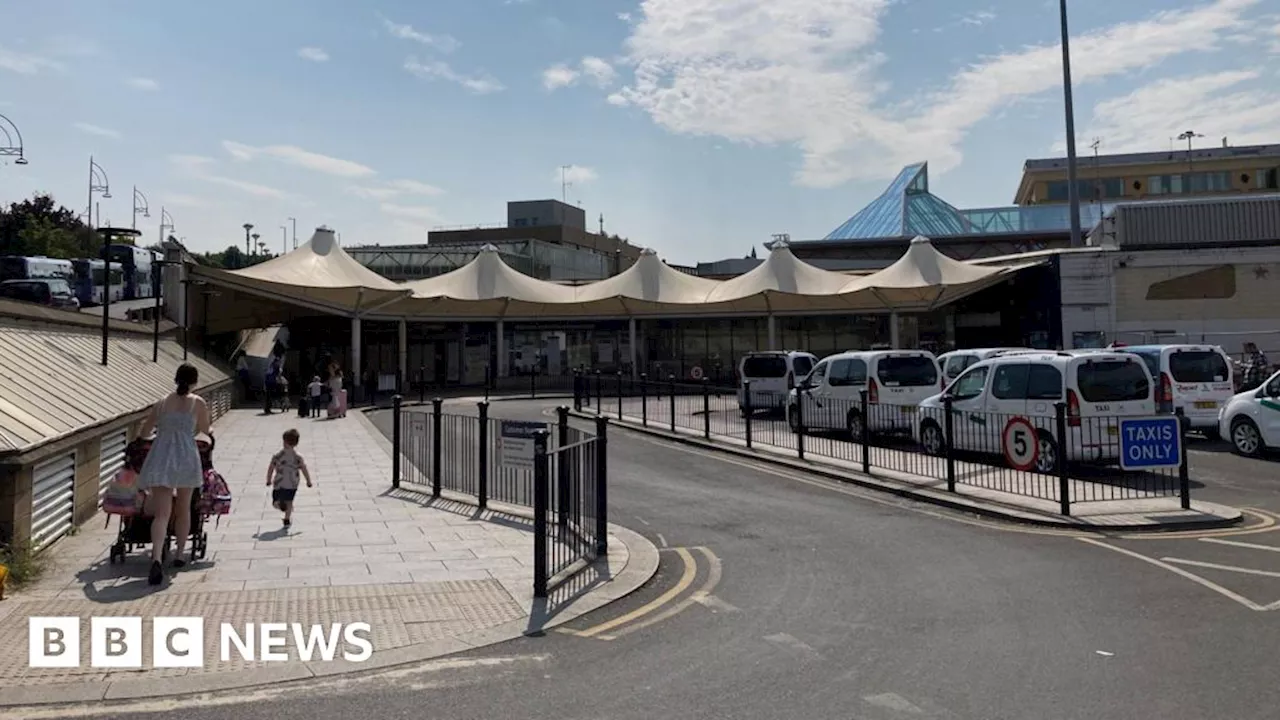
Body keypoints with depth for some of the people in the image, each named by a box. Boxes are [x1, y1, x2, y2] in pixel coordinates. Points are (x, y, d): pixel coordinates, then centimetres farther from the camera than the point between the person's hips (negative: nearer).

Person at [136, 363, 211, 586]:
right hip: (186, 457, -1)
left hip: (161, 458, 1)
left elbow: (144, 431, 14)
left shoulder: (162, 402, 8)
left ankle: (157, 559, -22)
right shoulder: (198, 403, 1)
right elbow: (205, 429, 13)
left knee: (162, 513, -4)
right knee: (183, 509, 17)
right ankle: (179, 555, 27)